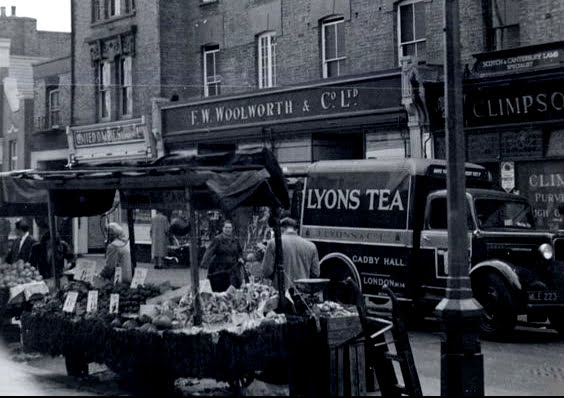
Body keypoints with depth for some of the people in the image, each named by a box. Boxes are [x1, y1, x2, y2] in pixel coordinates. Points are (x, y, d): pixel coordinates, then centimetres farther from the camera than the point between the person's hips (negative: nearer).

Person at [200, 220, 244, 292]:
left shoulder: (235, 240, 10)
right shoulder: (217, 240, -7)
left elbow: (240, 251, 26)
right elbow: (209, 252, -18)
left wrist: (240, 258, 6)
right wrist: (205, 263, -31)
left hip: (232, 270, 4)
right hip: (218, 272, -4)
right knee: (218, 291, -2)